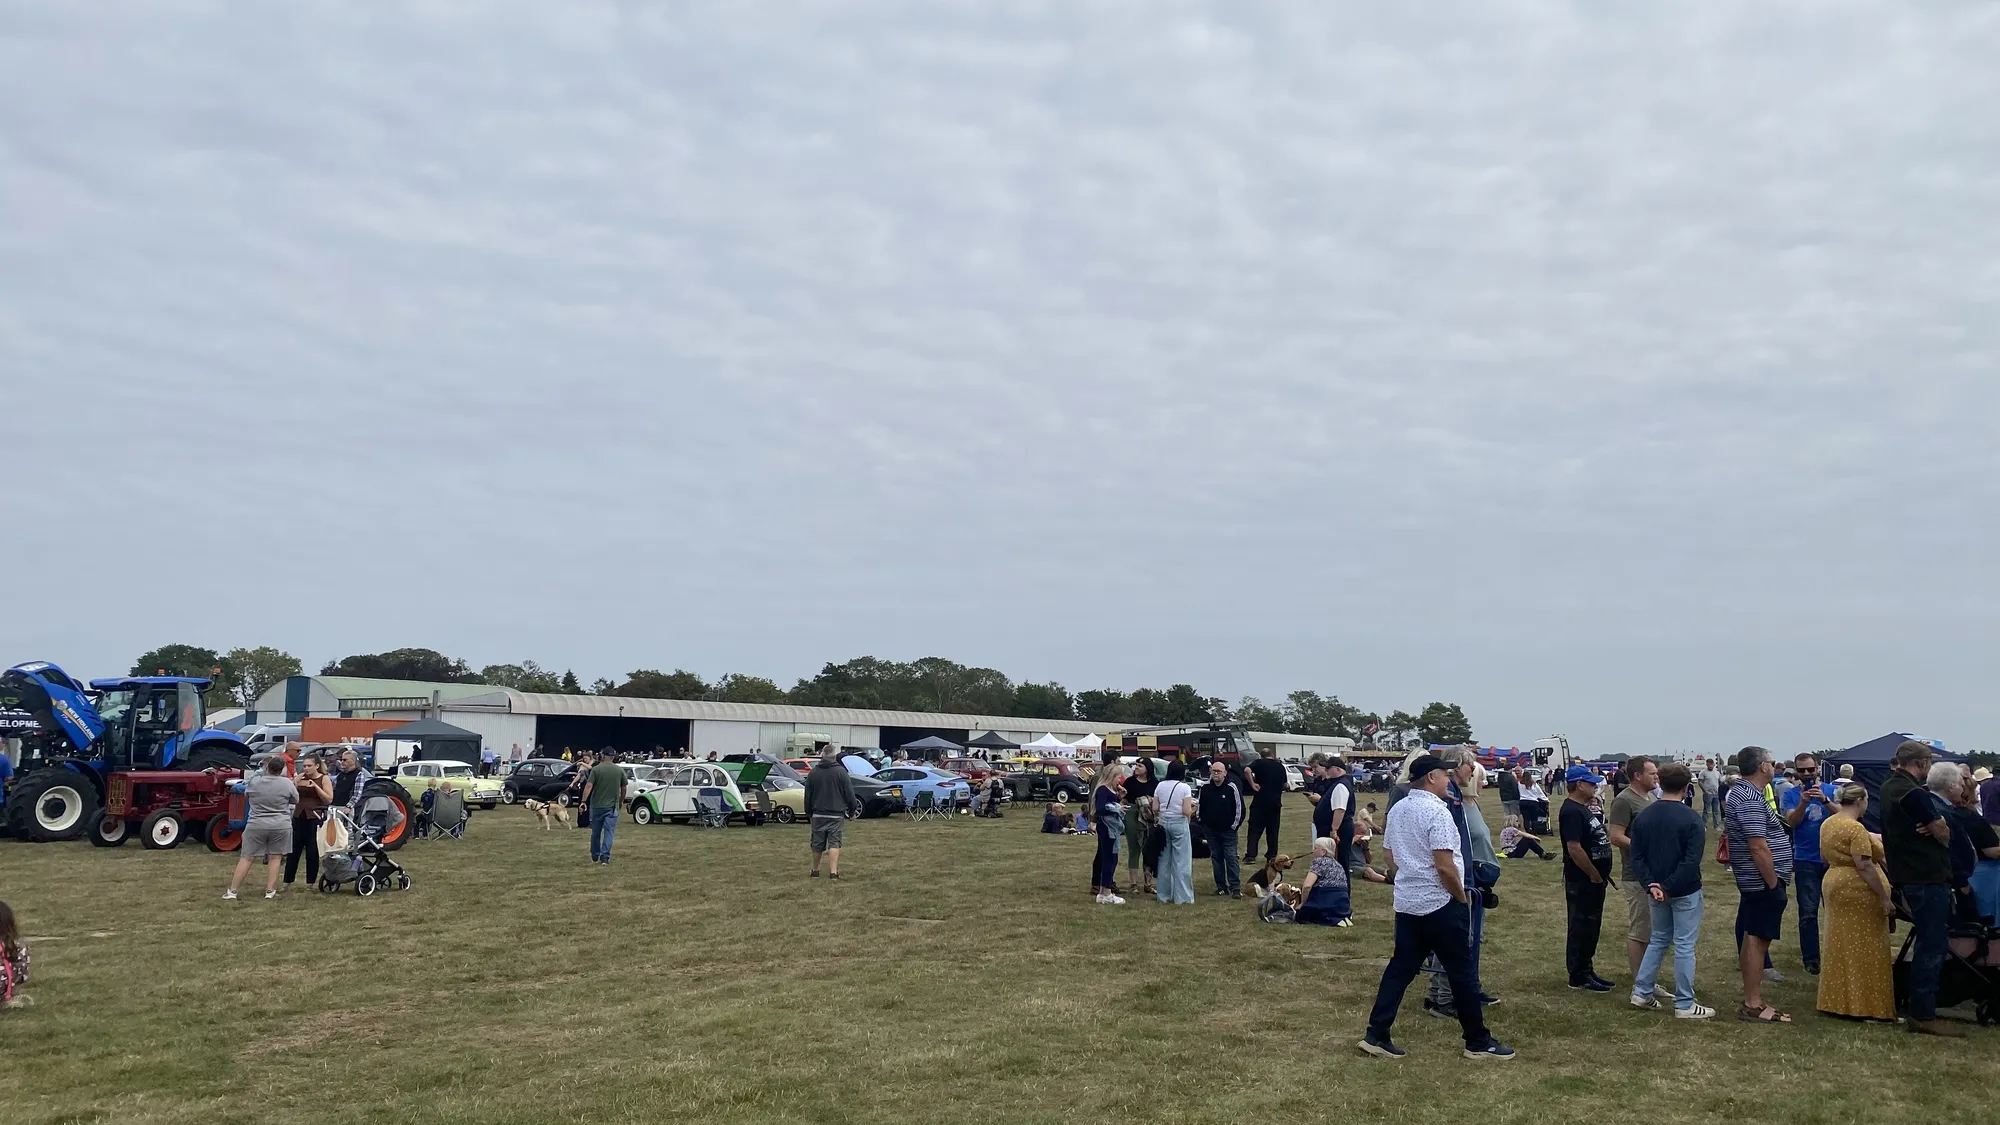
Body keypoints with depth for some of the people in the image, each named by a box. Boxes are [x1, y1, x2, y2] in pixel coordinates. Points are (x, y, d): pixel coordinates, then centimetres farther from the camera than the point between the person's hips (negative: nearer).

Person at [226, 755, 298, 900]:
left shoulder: (254, 781, -4)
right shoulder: (287, 783, -7)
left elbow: (245, 797, 15)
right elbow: (295, 801, 8)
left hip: (256, 825, 1)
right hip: (280, 825, -1)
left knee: (247, 858, 8)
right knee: (275, 857, 7)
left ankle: (232, 891, 9)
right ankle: (270, 891, 4)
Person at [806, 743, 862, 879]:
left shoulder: (813, 772, 3)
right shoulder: (841, 771, -8)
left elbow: (807, 795, 9)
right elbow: (849, 794, -6)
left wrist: (808, 812, 20)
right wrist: (852, 809, 7)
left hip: (818, 814, 3)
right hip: (836, 815, -3)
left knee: (817, 843, 12)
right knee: (834, 843, -3)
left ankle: (815, 871, 23)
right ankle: (833, 872, -11)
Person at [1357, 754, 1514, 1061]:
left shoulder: (1397, 810, 9)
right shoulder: (1436, 811, -17)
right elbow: (1445, 866, -20)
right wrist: (1463, 898, -7)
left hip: (1406, 902, 8)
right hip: (1441, 903, -8)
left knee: (1401, 967, 9)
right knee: (1461, 972, 5)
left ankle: (1376, 1035, 5)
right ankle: (1477, 1042, 15)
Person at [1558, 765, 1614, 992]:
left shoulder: (1585, 809, 13)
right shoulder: (1571, 811, -20)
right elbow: (1574, 848, -25)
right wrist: (1594, 874, -19)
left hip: (1594, 879, 10)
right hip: (1582, 881, -10)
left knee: (1591, 926, 17)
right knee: (1581, 928, -1)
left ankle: (1587, 970, 27)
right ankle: (1578, 977, 7)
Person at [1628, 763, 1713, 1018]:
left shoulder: (1643, 816, 1)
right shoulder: (1691, 819, -14)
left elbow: (1635, 856, -2)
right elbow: (1692, 861, -21)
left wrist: (1651, 884, -9)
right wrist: (1669, 887, -18)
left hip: (1655, 889, 5)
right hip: (1685, 891, -5)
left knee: (1658, 939, 19)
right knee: (1684, 945, 2)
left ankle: (1641, 992, 19)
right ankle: (1684, 1005, 8)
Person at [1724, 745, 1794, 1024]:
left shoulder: (1737, 792, 13)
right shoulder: (1751, 799, -20)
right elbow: (1758, 847, -24)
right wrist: (1774, 884, -19)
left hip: (1752, 882, 10)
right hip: (1763, 882, -10)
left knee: (1752, 938, 13)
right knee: (1758, 940, -6)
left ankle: (1753, 999, 20)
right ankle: (1753, 1005, -2)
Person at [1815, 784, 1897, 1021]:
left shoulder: (1827, 823, 11)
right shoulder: (1856, 829, -17)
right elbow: (1864, 866, -22)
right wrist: (1885, 898, -19)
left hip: (1834, 886, 9)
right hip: (1858, 893, -9)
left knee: (1840, 946, 13)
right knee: (1863, 950, -3)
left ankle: (1837, 1001, 18)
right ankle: (1863, 1005, 0)